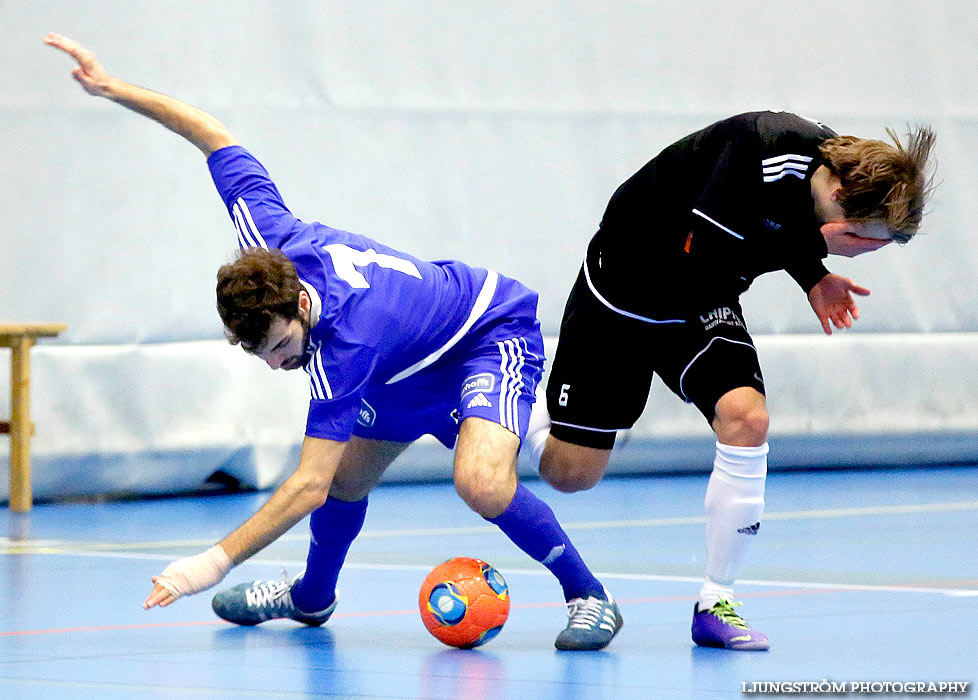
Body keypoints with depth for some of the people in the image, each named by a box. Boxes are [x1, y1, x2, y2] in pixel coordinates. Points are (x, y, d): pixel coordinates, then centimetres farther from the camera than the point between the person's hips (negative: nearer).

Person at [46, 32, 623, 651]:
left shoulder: (344, 347, -41)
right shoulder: (268, 237, -25)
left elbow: (308, 486, -40)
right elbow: (215, 135, -10)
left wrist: (217, 561, -43)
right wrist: (113, 87, -10)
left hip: (495, 334, -8)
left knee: (482, 484, -33)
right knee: (348, 476, 18)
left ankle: (588, 595, -12)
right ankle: (312, 596, 47)